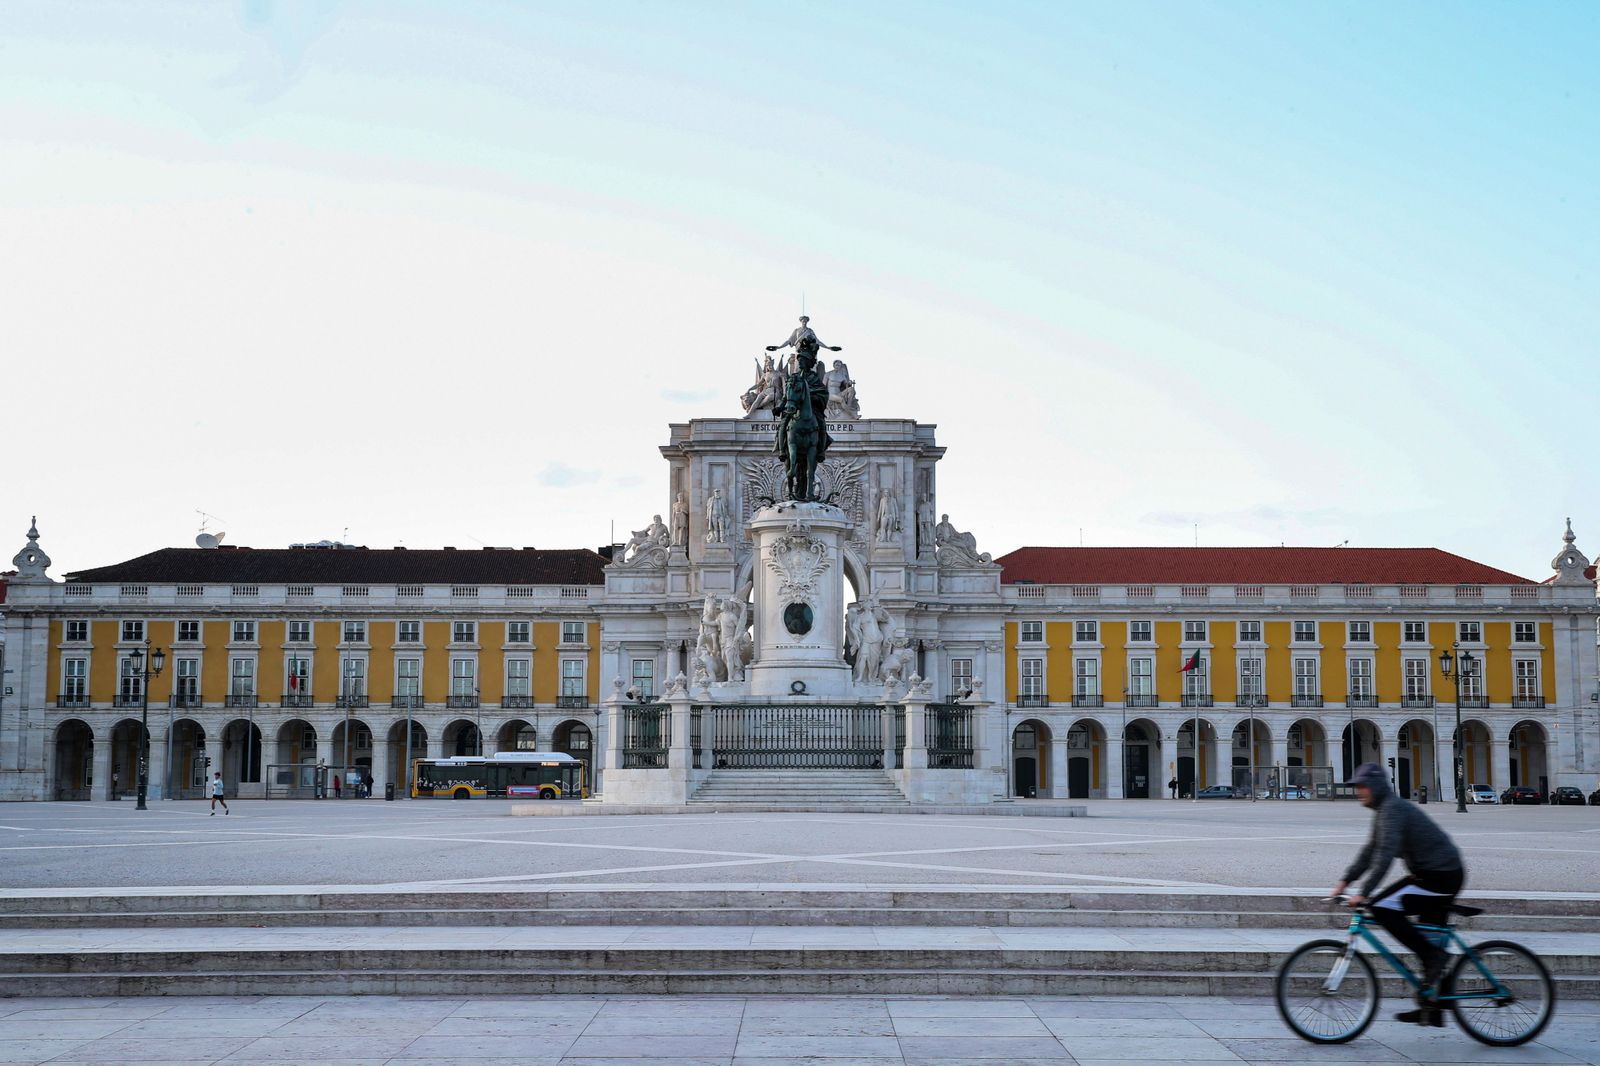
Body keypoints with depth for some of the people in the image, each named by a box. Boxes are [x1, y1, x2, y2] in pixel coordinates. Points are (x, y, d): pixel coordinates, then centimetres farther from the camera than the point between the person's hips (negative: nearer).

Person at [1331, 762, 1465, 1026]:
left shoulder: (1392, 809, -16)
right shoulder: (1385, 810, 17)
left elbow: (1385, 854, -26)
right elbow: (1370, 851, 20)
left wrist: (1364, 893, -28)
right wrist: (1345, 881, 13)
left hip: (1439, 876, -11)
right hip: (1444, 876, 11)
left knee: (1382, 908, -18)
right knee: (1429, 938, 11)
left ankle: (1433, 955, -13)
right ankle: (1431, 1009, 15)